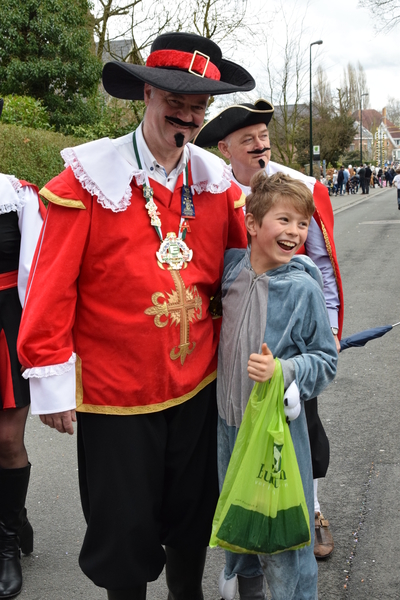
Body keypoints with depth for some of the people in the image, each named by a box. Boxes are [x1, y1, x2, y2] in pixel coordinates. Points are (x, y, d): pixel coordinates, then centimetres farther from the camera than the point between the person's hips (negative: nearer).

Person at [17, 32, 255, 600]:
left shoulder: (217, 181, 2)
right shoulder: (89, 178, -12)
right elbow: (51, 289, -12)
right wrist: (52, 381, -12)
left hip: (197, 387, 4)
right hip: (115, 398, -4)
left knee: (193, 519, 20)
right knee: (124, 531, 11)